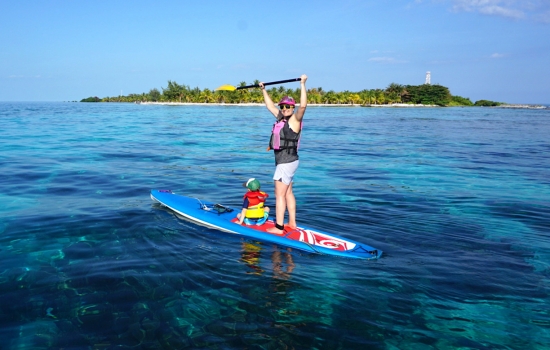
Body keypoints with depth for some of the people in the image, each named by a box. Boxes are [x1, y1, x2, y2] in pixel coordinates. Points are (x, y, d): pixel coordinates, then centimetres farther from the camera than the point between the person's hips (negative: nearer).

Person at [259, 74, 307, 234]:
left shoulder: (295, 120, -11)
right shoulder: (281, 118, 11)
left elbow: (303, 105, -27)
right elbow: (270, 106, 24)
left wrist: (302, 84, -30)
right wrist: (263, 90, 26)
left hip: (287, 162, -9)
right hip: (284, 161, 9)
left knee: (279, 194, -7)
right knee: (288, 193, 15)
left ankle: (279, 227, -2)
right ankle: (292, 223, 25)